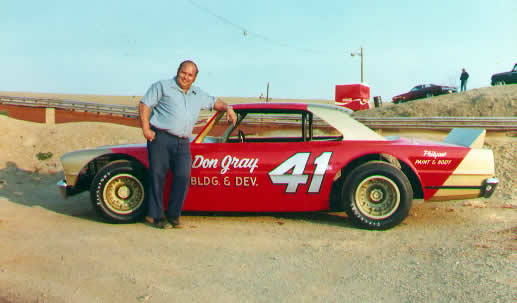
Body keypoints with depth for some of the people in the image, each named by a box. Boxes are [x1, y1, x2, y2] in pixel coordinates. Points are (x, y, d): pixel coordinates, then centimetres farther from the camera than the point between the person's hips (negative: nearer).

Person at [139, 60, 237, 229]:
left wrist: (228, 108, 14)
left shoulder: (198, 95, 23)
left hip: (183, 144, 4)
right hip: (160, 138, -4)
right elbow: (144, 104, 2)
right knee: (158, 176, -4)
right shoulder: (162, 87, 7)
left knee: (183, 177, -6)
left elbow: (214, 102, 35)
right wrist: (145, 128, -8)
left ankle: (173, 215, 6)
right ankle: (155, 215, 5)